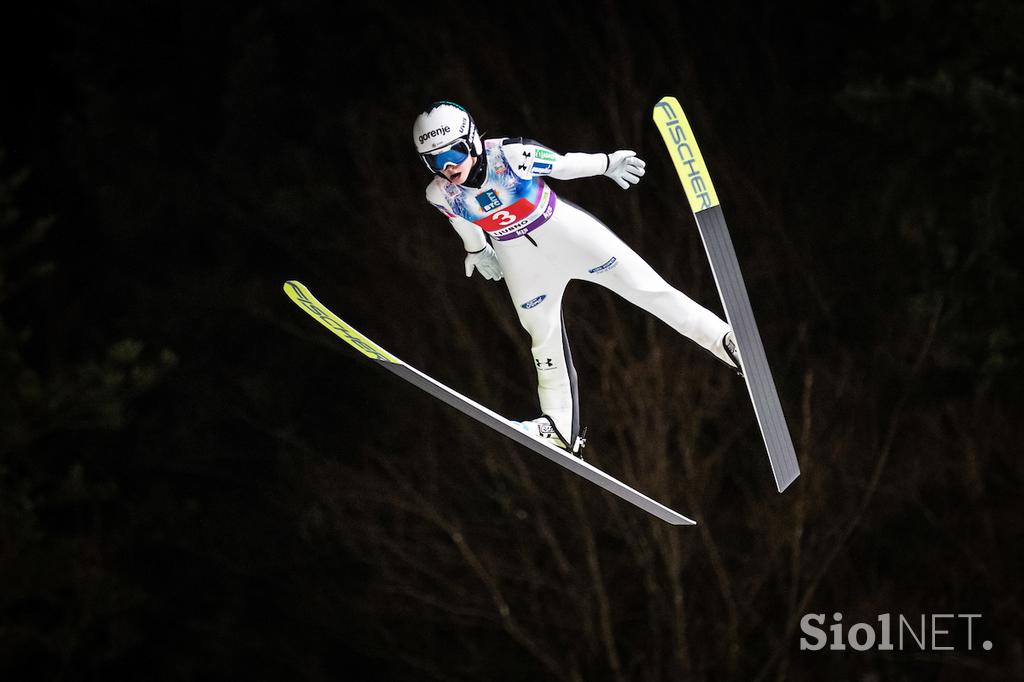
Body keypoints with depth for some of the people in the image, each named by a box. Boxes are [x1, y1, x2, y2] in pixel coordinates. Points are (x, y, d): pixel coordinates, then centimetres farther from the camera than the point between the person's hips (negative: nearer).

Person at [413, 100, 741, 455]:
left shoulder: (512, 154, -29)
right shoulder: (440, 194, -17)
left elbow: (562, 164, -12)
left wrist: (608, 163, 5)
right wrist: (476, 250, 24)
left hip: (565, 232, -3)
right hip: (520, 261, 3)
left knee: (646, 288, -3)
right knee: (544, 337, 9)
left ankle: (724, 339, 4)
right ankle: (559, 426, 21)